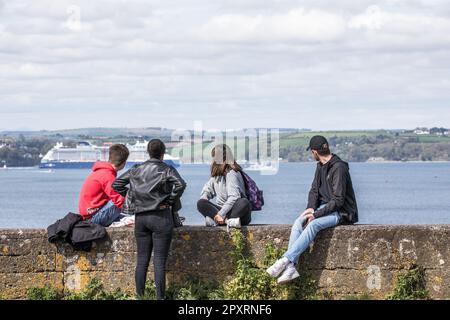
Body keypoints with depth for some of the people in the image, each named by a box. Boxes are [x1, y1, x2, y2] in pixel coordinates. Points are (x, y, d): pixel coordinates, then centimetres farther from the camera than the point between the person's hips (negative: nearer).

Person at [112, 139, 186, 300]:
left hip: (140, 217, 4)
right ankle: (160, 297, -2)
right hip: (161, 217, -4)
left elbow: (116, 184, 9)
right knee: (159, 261, -3)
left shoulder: (137, 169, 8)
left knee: (142, 260, 10)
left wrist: (131, 195, 10)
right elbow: (180, 184, -22)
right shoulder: (167, 170, -6)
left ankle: (140, 296, 13)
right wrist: (169, 202, -9)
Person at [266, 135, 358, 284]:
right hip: (324, 207, 8)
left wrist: (316, 214, -24)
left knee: (313, 225, -33)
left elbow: (338, 200, -21)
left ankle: (286, 260, -38)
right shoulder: (321, 166, 12)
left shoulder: (339, 168, -17)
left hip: (340, 212, -8)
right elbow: (314, 190, 13)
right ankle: (290, 267, -28)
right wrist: (311, 208, -7)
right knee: (298, 223, -17)